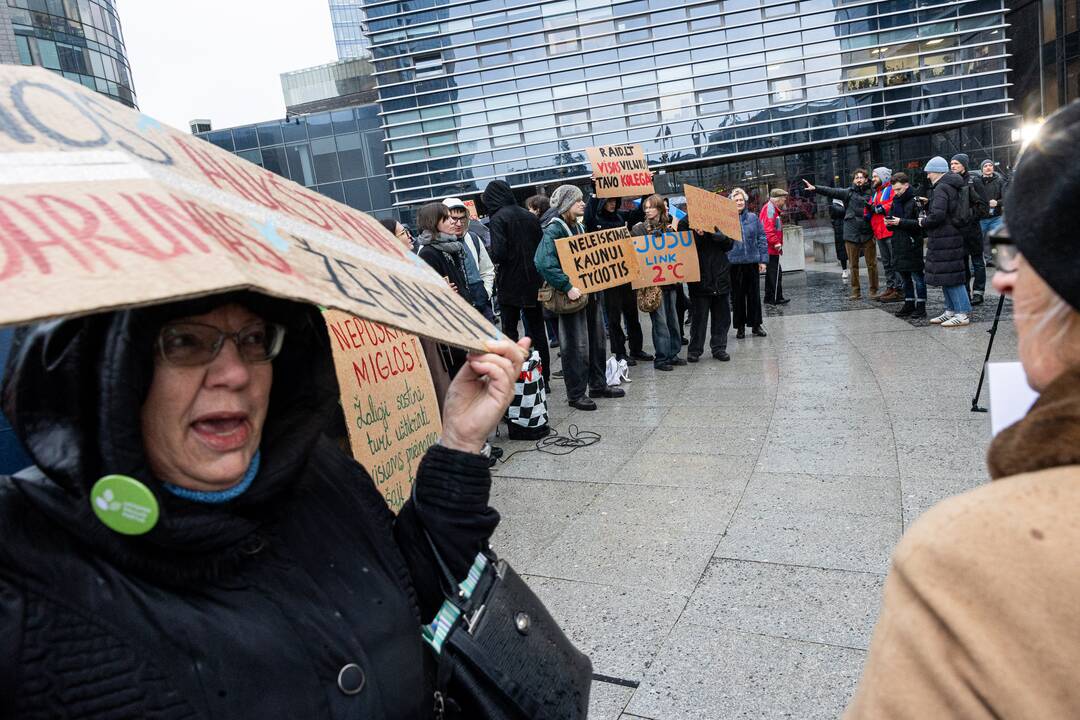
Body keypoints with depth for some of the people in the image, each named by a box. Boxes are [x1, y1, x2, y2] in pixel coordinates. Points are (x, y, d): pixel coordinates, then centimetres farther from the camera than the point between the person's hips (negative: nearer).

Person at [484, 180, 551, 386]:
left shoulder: (498, 219, -11)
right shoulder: (530, 216, 7)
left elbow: (499, 254, -20)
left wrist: (493, 254, 0)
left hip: (510, 284, -5)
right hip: (533, 282, 5)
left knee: (509, 330, 4)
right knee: (537, 329, 11)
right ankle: (543, 378, 15)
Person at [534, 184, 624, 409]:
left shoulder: (578, 227, 15)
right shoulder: (553, 229, -13)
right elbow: (544, 263, -26)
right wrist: (567, 287, -30)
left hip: (590, 291, 9)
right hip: (573, 295, -9)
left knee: (597, 339, 15)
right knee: (577, 346, -3)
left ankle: (598, 385, 28)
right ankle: (575, 394, 7)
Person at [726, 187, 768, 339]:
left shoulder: (753, 217, 4)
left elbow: (762, 238, 5)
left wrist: (763, 259, 1)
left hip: (752, 261, 2)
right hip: (734, 263, -2)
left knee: (754, 294, 8)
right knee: (737, 296, 5)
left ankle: (756, 325, 19)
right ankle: (740, 327, 15)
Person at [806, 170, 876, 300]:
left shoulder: (870, 193, 5)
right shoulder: (848, 192, 3)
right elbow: (831, 191, -9)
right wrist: (815, 188, -22)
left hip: (868, 234, 0)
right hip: (851, 234, 0)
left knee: (872, 264, 4)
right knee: (853, 265, 7)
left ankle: (874, 290, 14)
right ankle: (856, 291, 16)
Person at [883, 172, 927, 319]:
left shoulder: (915, 201, -9)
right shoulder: (895, 202, 14)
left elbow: (920, 223, -17)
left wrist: (901, 222, -20)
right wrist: (889, 223, 0)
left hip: (912, 245, -7)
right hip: (899, 245, 7)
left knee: (917, 277, -1)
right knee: (904, 278, 13)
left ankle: (921, 306, 5)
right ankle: (909, 304, 22)